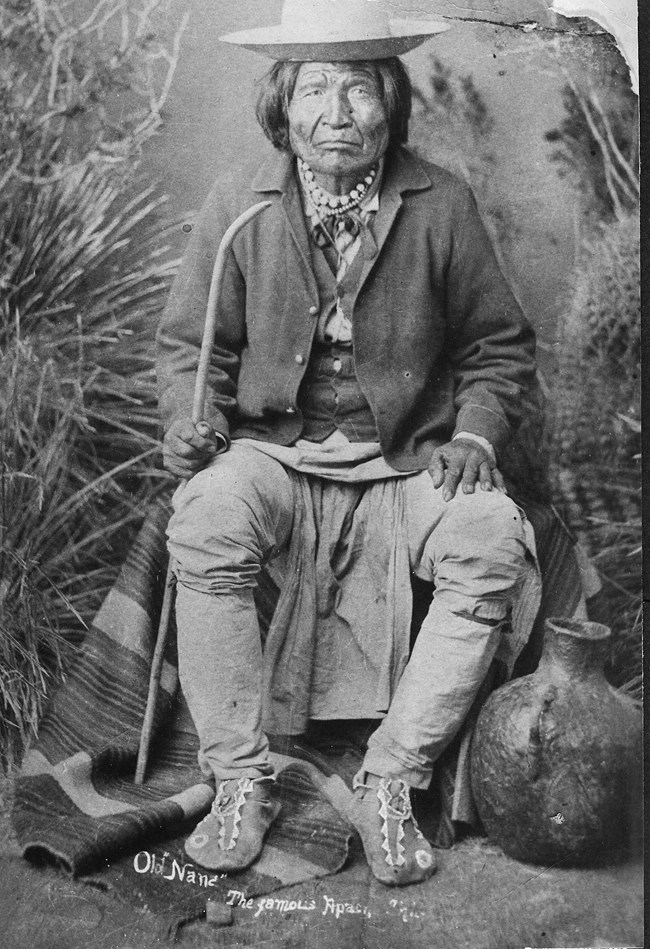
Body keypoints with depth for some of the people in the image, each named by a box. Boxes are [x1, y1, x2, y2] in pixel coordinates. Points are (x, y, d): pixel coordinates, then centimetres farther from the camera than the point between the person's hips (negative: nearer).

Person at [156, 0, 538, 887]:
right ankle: (240, 782, -13)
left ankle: (390, 783, -12)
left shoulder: (442, 205, 2)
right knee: (204, 528, -31)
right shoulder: (238, 207, 2)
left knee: (495, 546, -27)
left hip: (406, 463, 1)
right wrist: (192, 422, -10)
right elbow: (190, 343, 10)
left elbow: (499, 346, 10)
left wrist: (475, 433, -7)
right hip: (273, 453, 0)